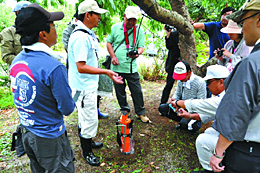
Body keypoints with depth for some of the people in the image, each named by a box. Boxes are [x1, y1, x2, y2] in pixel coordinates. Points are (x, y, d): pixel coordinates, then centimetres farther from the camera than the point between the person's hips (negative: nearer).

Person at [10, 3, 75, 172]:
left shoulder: (16, 61, -2)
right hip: (49, 137, -8)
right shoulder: (54, 67, -28)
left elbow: (22, 97, 10)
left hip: (26, 132, 8)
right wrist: (69, 97, -1)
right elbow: (67, 109, -21)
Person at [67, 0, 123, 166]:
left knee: (86, 118, 23)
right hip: (84, 88, -10)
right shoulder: (80, 37, -24)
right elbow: (81, 67, -29)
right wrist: (106, 71, -26)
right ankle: (87, 152, 24)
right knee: (90, 120, 3)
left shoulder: (87, 34, 9)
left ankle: (87, 142, 43)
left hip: (89, 86, 10)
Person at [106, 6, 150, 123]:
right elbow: (109, 42, 9)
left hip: (131, 67, -1)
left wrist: (137, 53, -21)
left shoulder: (139, 30, 4)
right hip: (116, 67, 1)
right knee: (120, 92, 13)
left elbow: (141, 46, 3)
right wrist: (113, 56, -4)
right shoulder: (115, 27, 4)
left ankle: (140, 113, 21)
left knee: (137, 92, 2)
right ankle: (124, 111, 33)